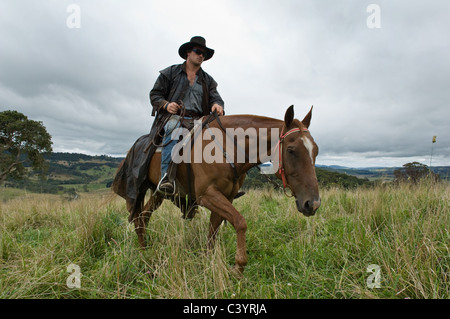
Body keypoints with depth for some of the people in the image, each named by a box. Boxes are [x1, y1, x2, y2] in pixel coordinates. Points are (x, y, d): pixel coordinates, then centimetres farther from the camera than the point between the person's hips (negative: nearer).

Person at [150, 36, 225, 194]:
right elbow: (155, 94, 11)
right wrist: (166, 105, -12)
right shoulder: (170, 72, 15)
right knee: (174, 127, -39)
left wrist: (217, 105, -16)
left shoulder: (208, 80, 24)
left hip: (198, 119, 3)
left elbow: (215, 97, 10)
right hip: (173, 116, -3)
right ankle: (166, 176, -44)